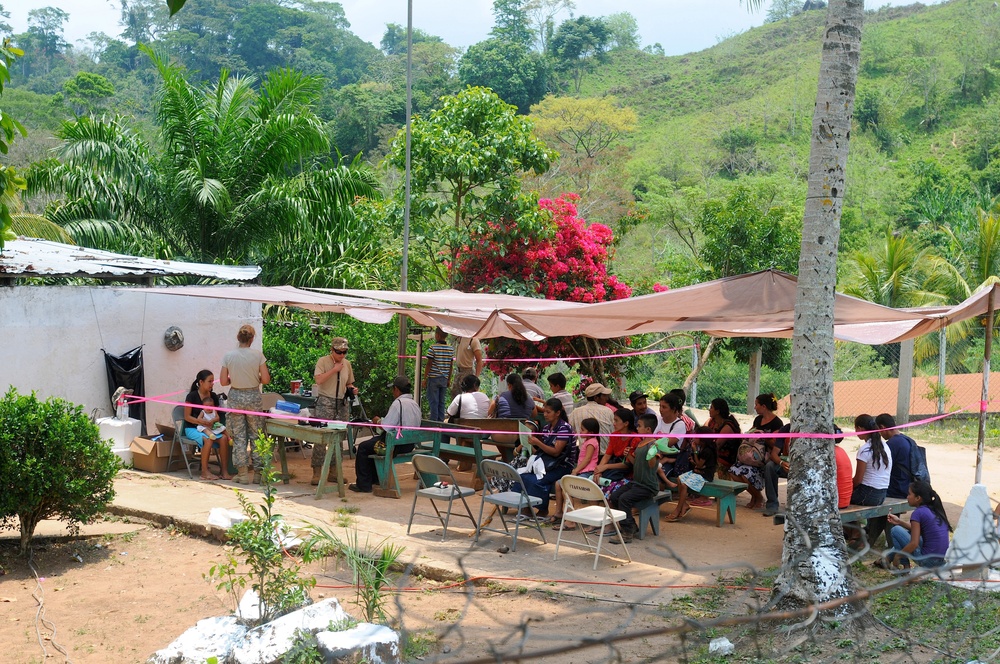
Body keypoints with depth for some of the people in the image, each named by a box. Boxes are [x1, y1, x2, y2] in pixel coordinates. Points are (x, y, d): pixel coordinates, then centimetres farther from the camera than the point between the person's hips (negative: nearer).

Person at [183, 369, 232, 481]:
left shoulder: (213, 396, 8)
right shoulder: (192, 396, -8)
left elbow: (216, 416, 12)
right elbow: (187, 417, -9)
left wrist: (212, 421, -13)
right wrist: (202, 422, -21)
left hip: (208, 428, 5)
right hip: (192, 428, -5)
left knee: (224, 438, -24)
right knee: (208, 439, -35)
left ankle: (225, 471, -23)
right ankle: (204, 472, -27)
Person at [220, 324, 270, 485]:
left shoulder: (228, 356, -5)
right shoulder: (258, 355, -9)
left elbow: (223, 381, -4)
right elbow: (266, 379, -9)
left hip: (236, 397, 1)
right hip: (253, 396, -1)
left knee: (239, 436, 8)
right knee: (256, 435, 10)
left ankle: (242, 473, 8)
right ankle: (258, 472, 13)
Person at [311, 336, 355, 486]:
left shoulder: (347, 363, 13)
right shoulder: (323, 361, -4)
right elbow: (318, 380, -18)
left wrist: (351, 389, 3)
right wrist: (334, 369, -17)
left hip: (342, 404, 6)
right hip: (326, 402, -6)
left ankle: (333, 472, 14)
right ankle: (316, 473, -7)